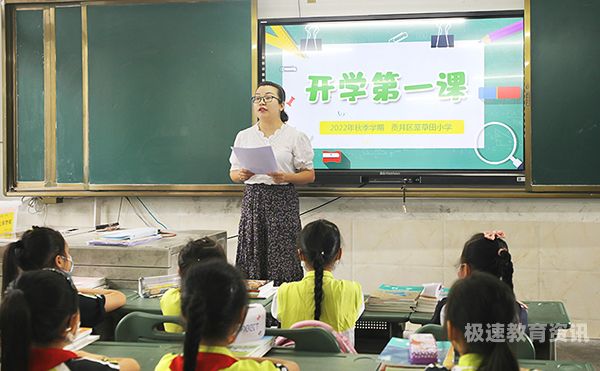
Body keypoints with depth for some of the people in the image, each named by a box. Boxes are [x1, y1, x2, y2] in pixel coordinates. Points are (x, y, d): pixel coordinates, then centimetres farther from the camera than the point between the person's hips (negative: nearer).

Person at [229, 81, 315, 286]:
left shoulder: (295, 136, 2)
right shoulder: (244, 136, 12)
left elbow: (309, 175, 3)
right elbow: (233, 173, 16)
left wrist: (285, 177, -14)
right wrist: (242, 175, -7)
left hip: (283, 200, -3)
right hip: (252, 199, 3)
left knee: (282, 260, -7)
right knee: (252, 261, 0)